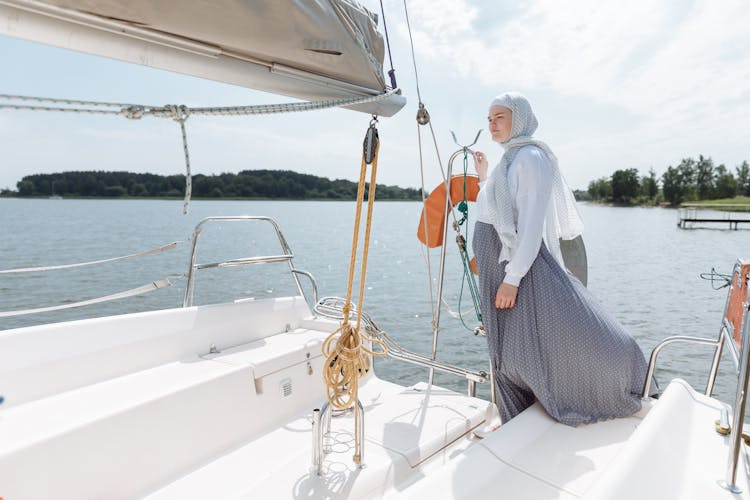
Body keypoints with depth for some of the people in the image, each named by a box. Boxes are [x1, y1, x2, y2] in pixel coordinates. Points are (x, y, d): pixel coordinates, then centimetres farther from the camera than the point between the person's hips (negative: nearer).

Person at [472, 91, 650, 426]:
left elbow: (532, 225, -20)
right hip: (496, 270, 9)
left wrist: (512, 278, -23)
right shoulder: (508, 161, 16)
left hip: (524, 265, -9)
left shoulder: (531, 157, -12)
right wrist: (483, 177, 20)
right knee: (509, 354, 16)